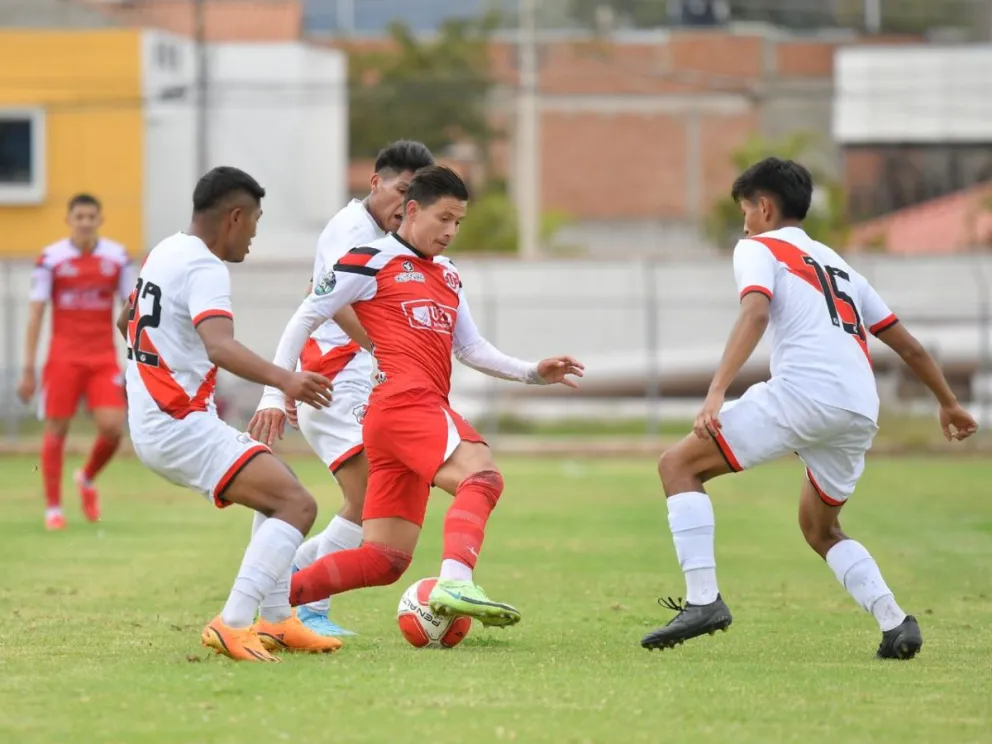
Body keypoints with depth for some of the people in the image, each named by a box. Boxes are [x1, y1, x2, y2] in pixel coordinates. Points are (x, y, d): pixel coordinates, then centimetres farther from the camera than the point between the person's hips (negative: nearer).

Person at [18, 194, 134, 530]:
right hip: (63, 359, -2)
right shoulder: (51, 259, -4)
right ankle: (53, 508, 11)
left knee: (113, 427, -10)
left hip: (104, 359, 2)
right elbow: (35, 314, -2)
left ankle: (87, 479, 20)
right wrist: (28, 369, -5)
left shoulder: (117, 257, 2)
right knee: (56, 430, -1)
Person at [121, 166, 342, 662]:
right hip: (182, 428, -11)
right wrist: (282, 380, -47)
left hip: (149, 423, 11)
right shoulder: (205, 270, -16)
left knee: (276, 495, 23)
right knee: (297, 506, -17)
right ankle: (232, 624, -26)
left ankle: (275, 623, 20)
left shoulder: (164, 253, 14)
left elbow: (127, 321, 33)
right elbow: (219, 346, -36)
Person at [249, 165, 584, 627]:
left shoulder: (448, 277, 26)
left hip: (424, 411, 9)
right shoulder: (371, 261, 3)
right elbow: (303, 321, 4)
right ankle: (455, 584, -52)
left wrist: (532, 373, 15)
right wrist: (275, 394, -2)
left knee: (384, 560, 4)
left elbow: (471, 349, 29)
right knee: (481, 477, -32)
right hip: (401, 401, -9)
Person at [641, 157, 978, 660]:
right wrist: (948, 404, 46)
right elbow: (907, 345, 33)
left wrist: (716, 392, -21)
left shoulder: (759, 248, 12)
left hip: (802, 392, -7)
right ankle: (895, 623, 6)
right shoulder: (839, 266, 32)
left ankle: (703, 599, -12)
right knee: (820, 530, 26)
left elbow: (756, 314, -10)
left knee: (679, 465, 3)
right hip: (860, 411, 7)